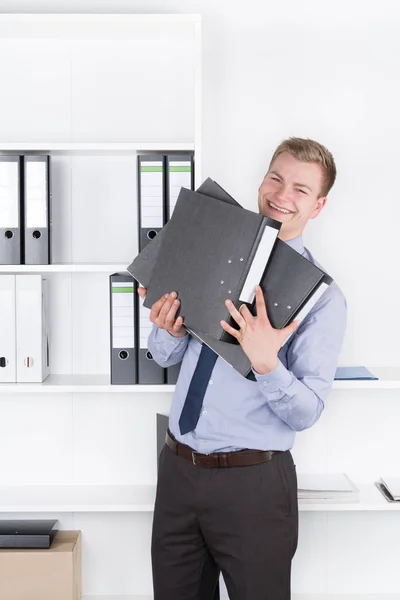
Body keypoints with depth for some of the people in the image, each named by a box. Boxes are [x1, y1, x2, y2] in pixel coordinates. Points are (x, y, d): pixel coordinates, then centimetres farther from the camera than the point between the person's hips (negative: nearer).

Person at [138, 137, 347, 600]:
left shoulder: (321, 295, -9)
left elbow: (306, 412, -13)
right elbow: (165, 356, 9)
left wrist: (266, 364, -32)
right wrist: (171, 331, -14)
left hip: (253, 480, -4)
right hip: (177, 467, 5)